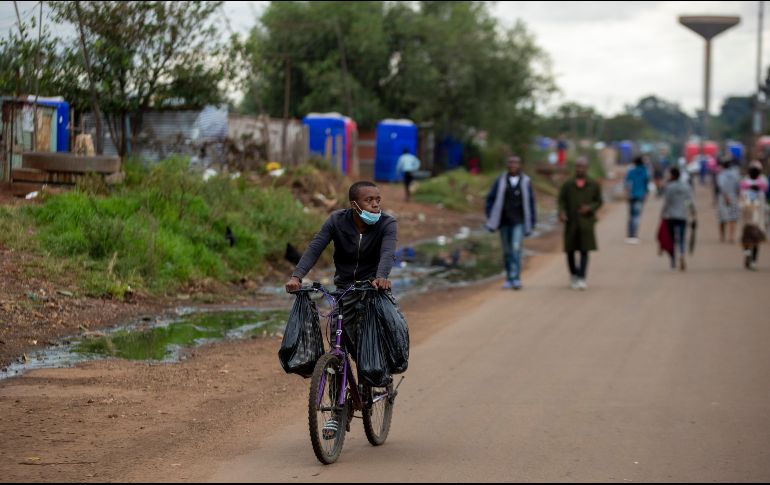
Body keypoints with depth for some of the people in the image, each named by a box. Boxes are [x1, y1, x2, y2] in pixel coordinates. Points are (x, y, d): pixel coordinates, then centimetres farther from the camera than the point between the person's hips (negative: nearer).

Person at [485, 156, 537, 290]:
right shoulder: (501, 181, 0)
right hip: (504, 222, 2)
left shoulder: (526, 182, -1)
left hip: (518, 222, -2)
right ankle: (509, 279, 17)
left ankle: (515, 279, -19)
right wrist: (491, 218, -1)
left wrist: (532, 222, 4)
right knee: (507, 251, 8)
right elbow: (490, 199, 5)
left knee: (516, 249, -17)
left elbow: (530, 202, 4)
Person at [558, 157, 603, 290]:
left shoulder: (594, 185, 5)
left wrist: (590, 208, -12)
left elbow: (599, 201, 8)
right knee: (570, 250, 4)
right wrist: (561, 212, -14)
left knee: (584, 251, -6)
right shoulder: (567, 185, 5)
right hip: (571, 223, 1)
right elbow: (561, 200, 4)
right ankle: (573, 274, 29)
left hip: (586, 223, -1)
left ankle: (581, 279, -7)